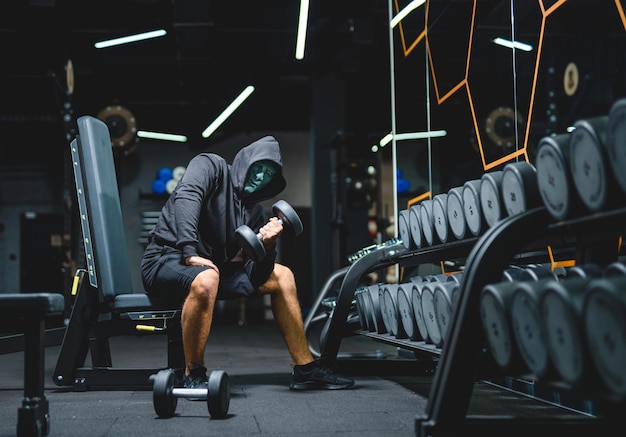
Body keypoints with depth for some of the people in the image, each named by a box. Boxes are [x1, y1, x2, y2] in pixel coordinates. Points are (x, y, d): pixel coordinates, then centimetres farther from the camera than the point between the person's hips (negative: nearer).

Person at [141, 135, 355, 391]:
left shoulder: (253, 210, 12)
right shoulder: (211, 165, -3)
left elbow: (256, 277, 3)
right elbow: (186, 197, -25)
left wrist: (267, 247, -18)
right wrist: (190, 253, -36)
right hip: (165, 259, -8)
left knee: (282, 276, 7)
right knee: (206, 279, -41)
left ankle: (306, 368, 9)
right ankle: (193, 376, -24)